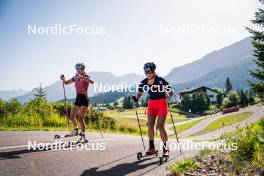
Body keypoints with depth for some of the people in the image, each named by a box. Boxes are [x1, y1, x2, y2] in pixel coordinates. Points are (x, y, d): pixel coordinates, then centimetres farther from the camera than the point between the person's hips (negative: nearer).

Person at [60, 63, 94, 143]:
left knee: (81, 118, -14)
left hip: (84, 98, -7)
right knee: (72, 117, 14)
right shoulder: (75, 77, 9)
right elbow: (66, 82, 19)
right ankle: (75, 130, 39)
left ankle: (83, 137, -8)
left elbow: (91, 81, -32)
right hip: (77, 98, 7)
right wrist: (63, 79, -3)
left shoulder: (86, 77, -9)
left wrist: (81, 77, -42)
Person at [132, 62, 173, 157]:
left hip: (162, 103, -4)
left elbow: (170, 92, -15)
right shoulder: (144, 82, -4)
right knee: (150, 125, -2)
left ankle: (165, 149, -1)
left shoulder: (161, 80, -17)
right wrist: (136, 98, -16)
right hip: (152, 104, 5)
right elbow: (139, 93, 5)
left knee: (160, 126, -11)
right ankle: (151, 147, 9)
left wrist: (167, 97, -36)